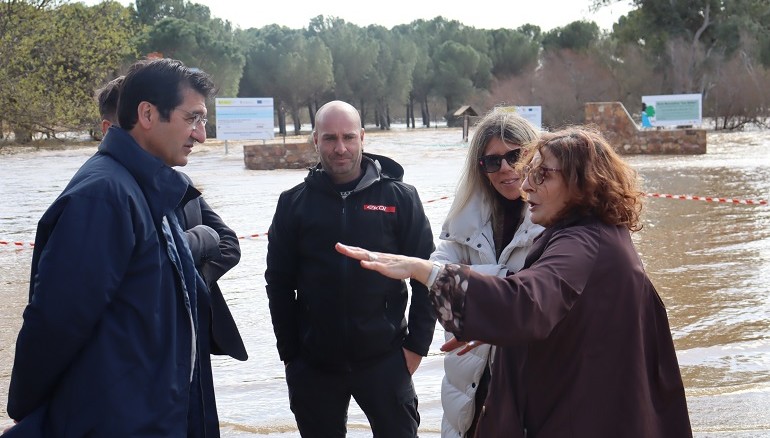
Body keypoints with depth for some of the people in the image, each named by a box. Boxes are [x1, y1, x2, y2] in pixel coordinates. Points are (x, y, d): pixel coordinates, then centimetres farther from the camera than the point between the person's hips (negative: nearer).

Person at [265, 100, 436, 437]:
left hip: (384, 358, -1)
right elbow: (279, 282, 5)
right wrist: (289, 352, 3)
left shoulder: (399, 197, -1)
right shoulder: (294, 203, 2)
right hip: (312, 363, 2)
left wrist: (417, 344, -2)